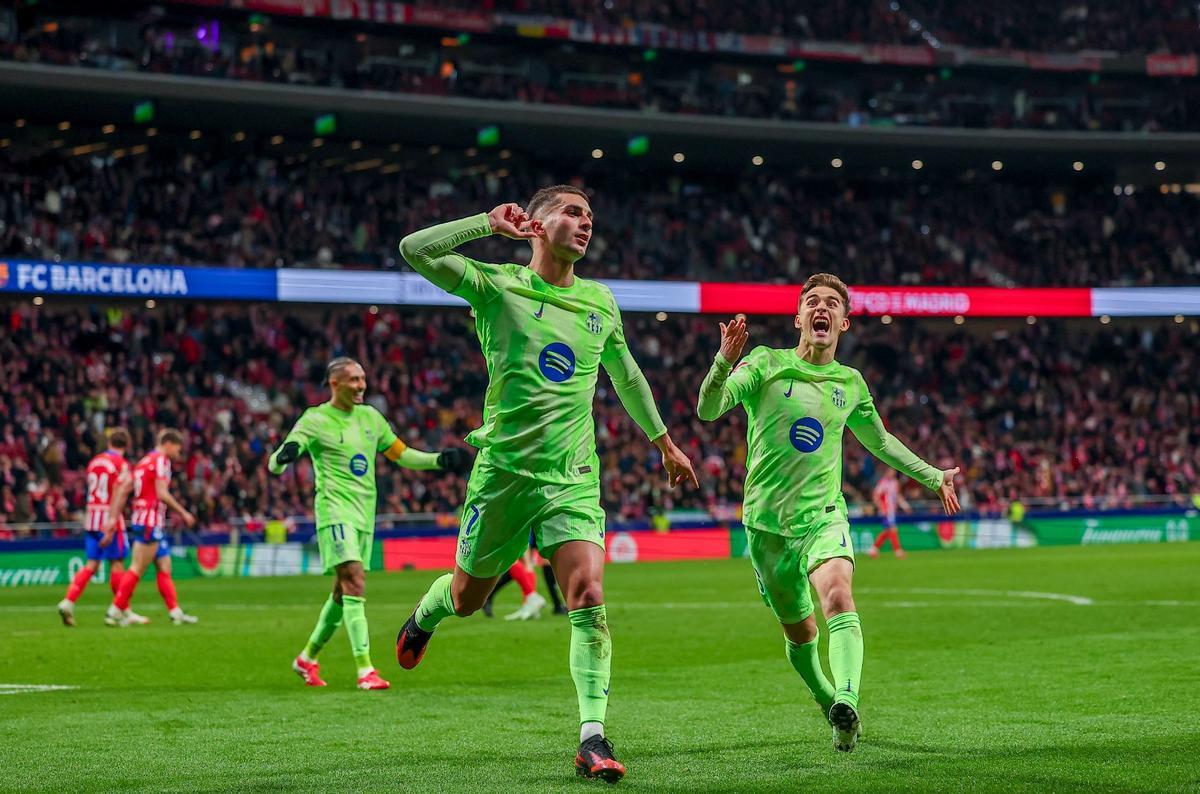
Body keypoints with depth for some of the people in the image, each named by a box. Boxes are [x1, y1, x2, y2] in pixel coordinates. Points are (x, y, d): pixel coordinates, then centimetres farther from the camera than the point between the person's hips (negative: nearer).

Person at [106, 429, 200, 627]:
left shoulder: (144, 461, 18)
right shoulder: (161, 460, -10)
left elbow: (123, 491, 13)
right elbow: (162, 493, -18)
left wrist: (113, 517, 11)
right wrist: (183, 513, -11)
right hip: (150, 523, -10)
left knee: (165, 568, 10)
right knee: (137, 569, -7)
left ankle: (176, 612, 10)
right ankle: (115, 611, -7)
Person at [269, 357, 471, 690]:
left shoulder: (370, 417, 13)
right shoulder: (316, 420, -5)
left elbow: (402, 455, 23)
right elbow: (274, 463, -11)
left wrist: (441, 460, 11)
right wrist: (286, 455, -35)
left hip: (365, 514, 7)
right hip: (335, 511, -7)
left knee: (343, 593, 11)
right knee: (354, 581, -20)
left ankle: (307, 658, 29)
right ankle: (365, 670, -24)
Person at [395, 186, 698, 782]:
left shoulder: (600, 302, 11)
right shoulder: (497, 286, -2)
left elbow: (627, 376, 27)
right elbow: (414, 251, -16)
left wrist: (665, 442, 33)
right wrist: (489, 223, -19)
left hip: (574, 478, 2)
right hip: (504, 470, -2)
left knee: (588, 599, -14)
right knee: (467, 596, 12)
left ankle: (592, 739, -14)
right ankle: (425, 616, 50)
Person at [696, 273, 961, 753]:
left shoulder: (850, 384, 9)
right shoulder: (766, 365, -2)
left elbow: (880, 441, 28)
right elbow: (708, 410, -15)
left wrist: (933, 477, 29)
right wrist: (724, 361, -33)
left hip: (824, 515, 1)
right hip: (767, 521, 0)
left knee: (838, 597, -28)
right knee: (800, 632, 10)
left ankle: (847, 702, -45)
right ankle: (827, 698, 38)